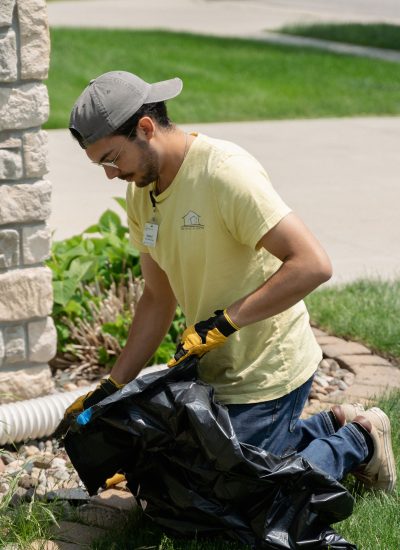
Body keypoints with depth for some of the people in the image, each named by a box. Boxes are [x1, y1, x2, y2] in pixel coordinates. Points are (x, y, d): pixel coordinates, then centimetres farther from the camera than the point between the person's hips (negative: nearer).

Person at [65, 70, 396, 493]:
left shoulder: (225, 172, -25)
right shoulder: (141, 191, 1)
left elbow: (312, 265, -31)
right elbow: (158, 298, 9)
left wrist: (225, 321, -32)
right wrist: (112, 388, 5)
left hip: (266, 376, -9)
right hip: (215, 372, 9)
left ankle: (356, 443, 14)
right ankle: (334, 426, 30)